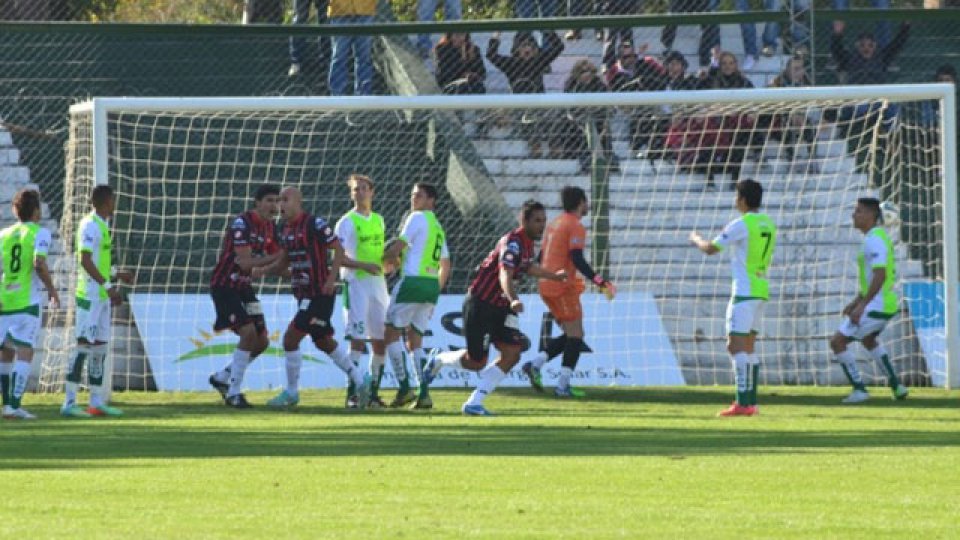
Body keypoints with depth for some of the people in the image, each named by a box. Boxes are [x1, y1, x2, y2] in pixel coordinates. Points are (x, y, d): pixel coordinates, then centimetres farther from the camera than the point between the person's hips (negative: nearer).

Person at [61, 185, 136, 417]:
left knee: (100, 346, 10)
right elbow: (85, 260, -21)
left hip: (101, 296, 10)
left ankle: (97, 402, 14)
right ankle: (69, 402, -11)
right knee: (84, 345, -11)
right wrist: (108, 286, -23)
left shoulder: (100, 226, 17)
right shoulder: (90, 225, -13)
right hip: (90, 296, -10)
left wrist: (117, 275, 29)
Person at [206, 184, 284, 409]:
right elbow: (245, 262, -27)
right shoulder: (242, 224, -21)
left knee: (262, 341, 6)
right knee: (248, 332, -22)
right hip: (225, 286, -9)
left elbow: (274, 258, 14)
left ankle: (221, 377, 24)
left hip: (243, 286, 9)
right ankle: (234, 393, -14)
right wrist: (275, 257, -26)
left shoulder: (269, 227, 6)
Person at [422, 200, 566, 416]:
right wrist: (513, 299, -58)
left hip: (500, 307, 9)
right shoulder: (513, 243, -23)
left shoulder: (528, 243, 7)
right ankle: (438, 359, 31)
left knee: (512, 353, -9)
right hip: (479, 303, -9)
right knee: (476, 362, -1)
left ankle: (474, 403, -3)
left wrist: (554, 276, 42)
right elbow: (505, 274, -40)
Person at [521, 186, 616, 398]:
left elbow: (540, 256, 20)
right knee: (575, 335, -4)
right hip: (563, 287, -9)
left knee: (571, 335, 14)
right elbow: (577, 260, -20)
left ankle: (535, 364, 3)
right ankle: (563, 386, -9)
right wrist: (601, 282, -20)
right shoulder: (576, 227, -10)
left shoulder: (554, 223, 16)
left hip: (546, 286, 9)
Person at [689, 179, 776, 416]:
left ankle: (742, 403, -18)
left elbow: (710, 249, -6)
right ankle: (751, 403, 12)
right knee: (748, 347, 14)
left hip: (745, 290, -8)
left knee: (736, 346, -10)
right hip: (762, 288, 8)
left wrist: (696, 239, 15)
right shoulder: (769, 225, 11)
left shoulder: (741, 225, -13)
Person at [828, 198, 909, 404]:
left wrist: (862, 306, -27)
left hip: (877, 307, -11)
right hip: (888, 304, 11)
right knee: (868, 340, 35)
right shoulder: (877, 237, 14)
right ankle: (896, 386, 33)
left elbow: (880, 276, -27)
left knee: (837, 342, -7)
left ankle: (859, 389, -5)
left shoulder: (874, 240, -19)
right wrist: (855, 301, 22)